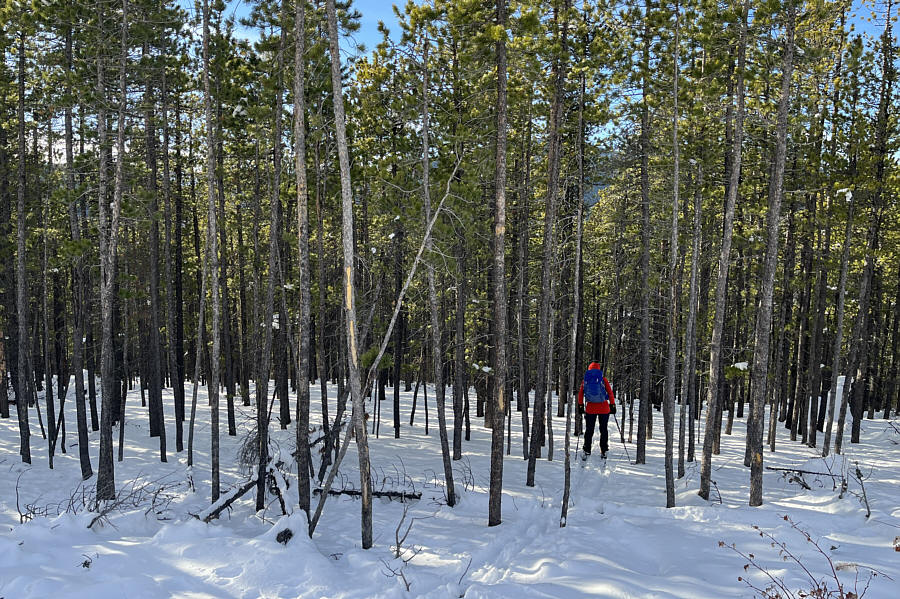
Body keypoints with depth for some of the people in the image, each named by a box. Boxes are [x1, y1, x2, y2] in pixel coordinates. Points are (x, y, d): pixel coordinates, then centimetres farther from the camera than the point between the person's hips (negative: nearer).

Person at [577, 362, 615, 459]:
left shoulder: (585, 379, 3)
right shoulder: (603, 379, -2)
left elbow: (580, 394, 6)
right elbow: (610, 393, -3)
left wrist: (580, 405, 13)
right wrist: (612, 405, 3)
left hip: (590, 408, 1)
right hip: (604, 408, -1)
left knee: (589, 430, 9)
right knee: (603, 430, 10)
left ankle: (587, 451, 4)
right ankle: (603, 452, 12)